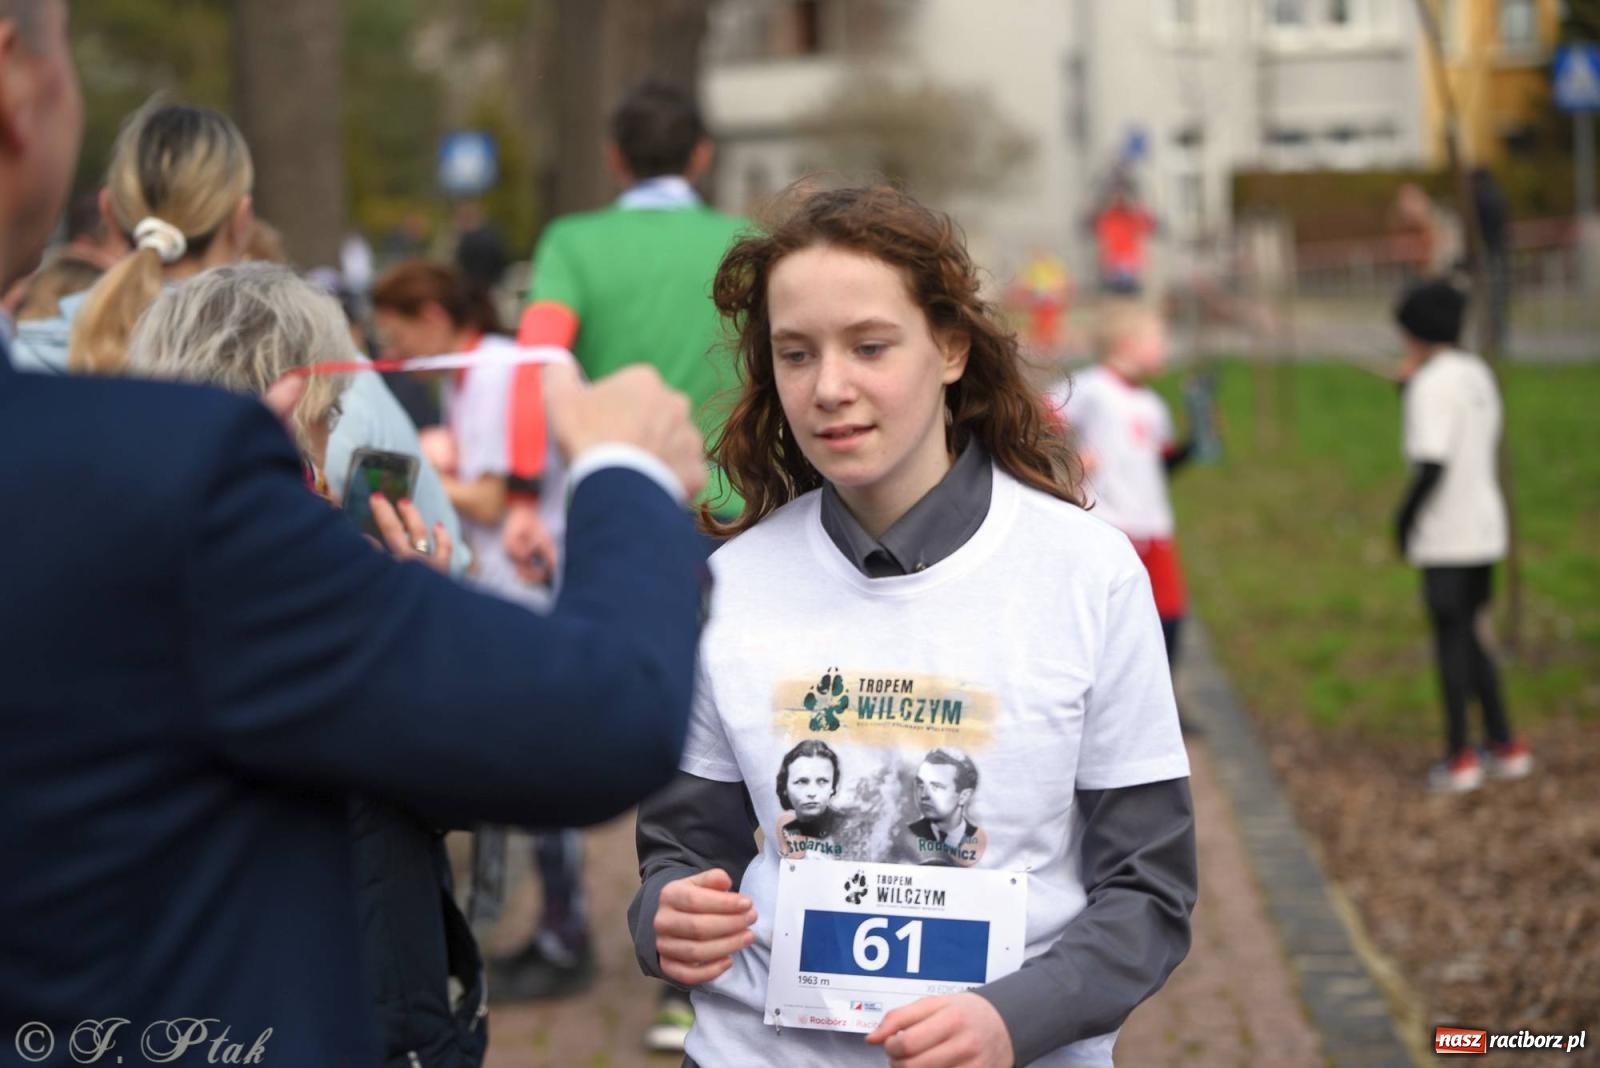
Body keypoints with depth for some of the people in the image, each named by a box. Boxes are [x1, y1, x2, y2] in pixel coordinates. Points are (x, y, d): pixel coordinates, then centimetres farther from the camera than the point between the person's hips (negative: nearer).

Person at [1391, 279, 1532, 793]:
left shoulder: (1431, 384, -16)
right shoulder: (1478, 375, 11)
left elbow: (1433, 463, -23)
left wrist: (1405, 517, -11)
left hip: (1446, 538, -8)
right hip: (1485, 528, 8)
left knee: (1450, 638, 0)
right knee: (1467, 634, 18)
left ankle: (1460, 756, 4)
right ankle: (1505, 745, 21)